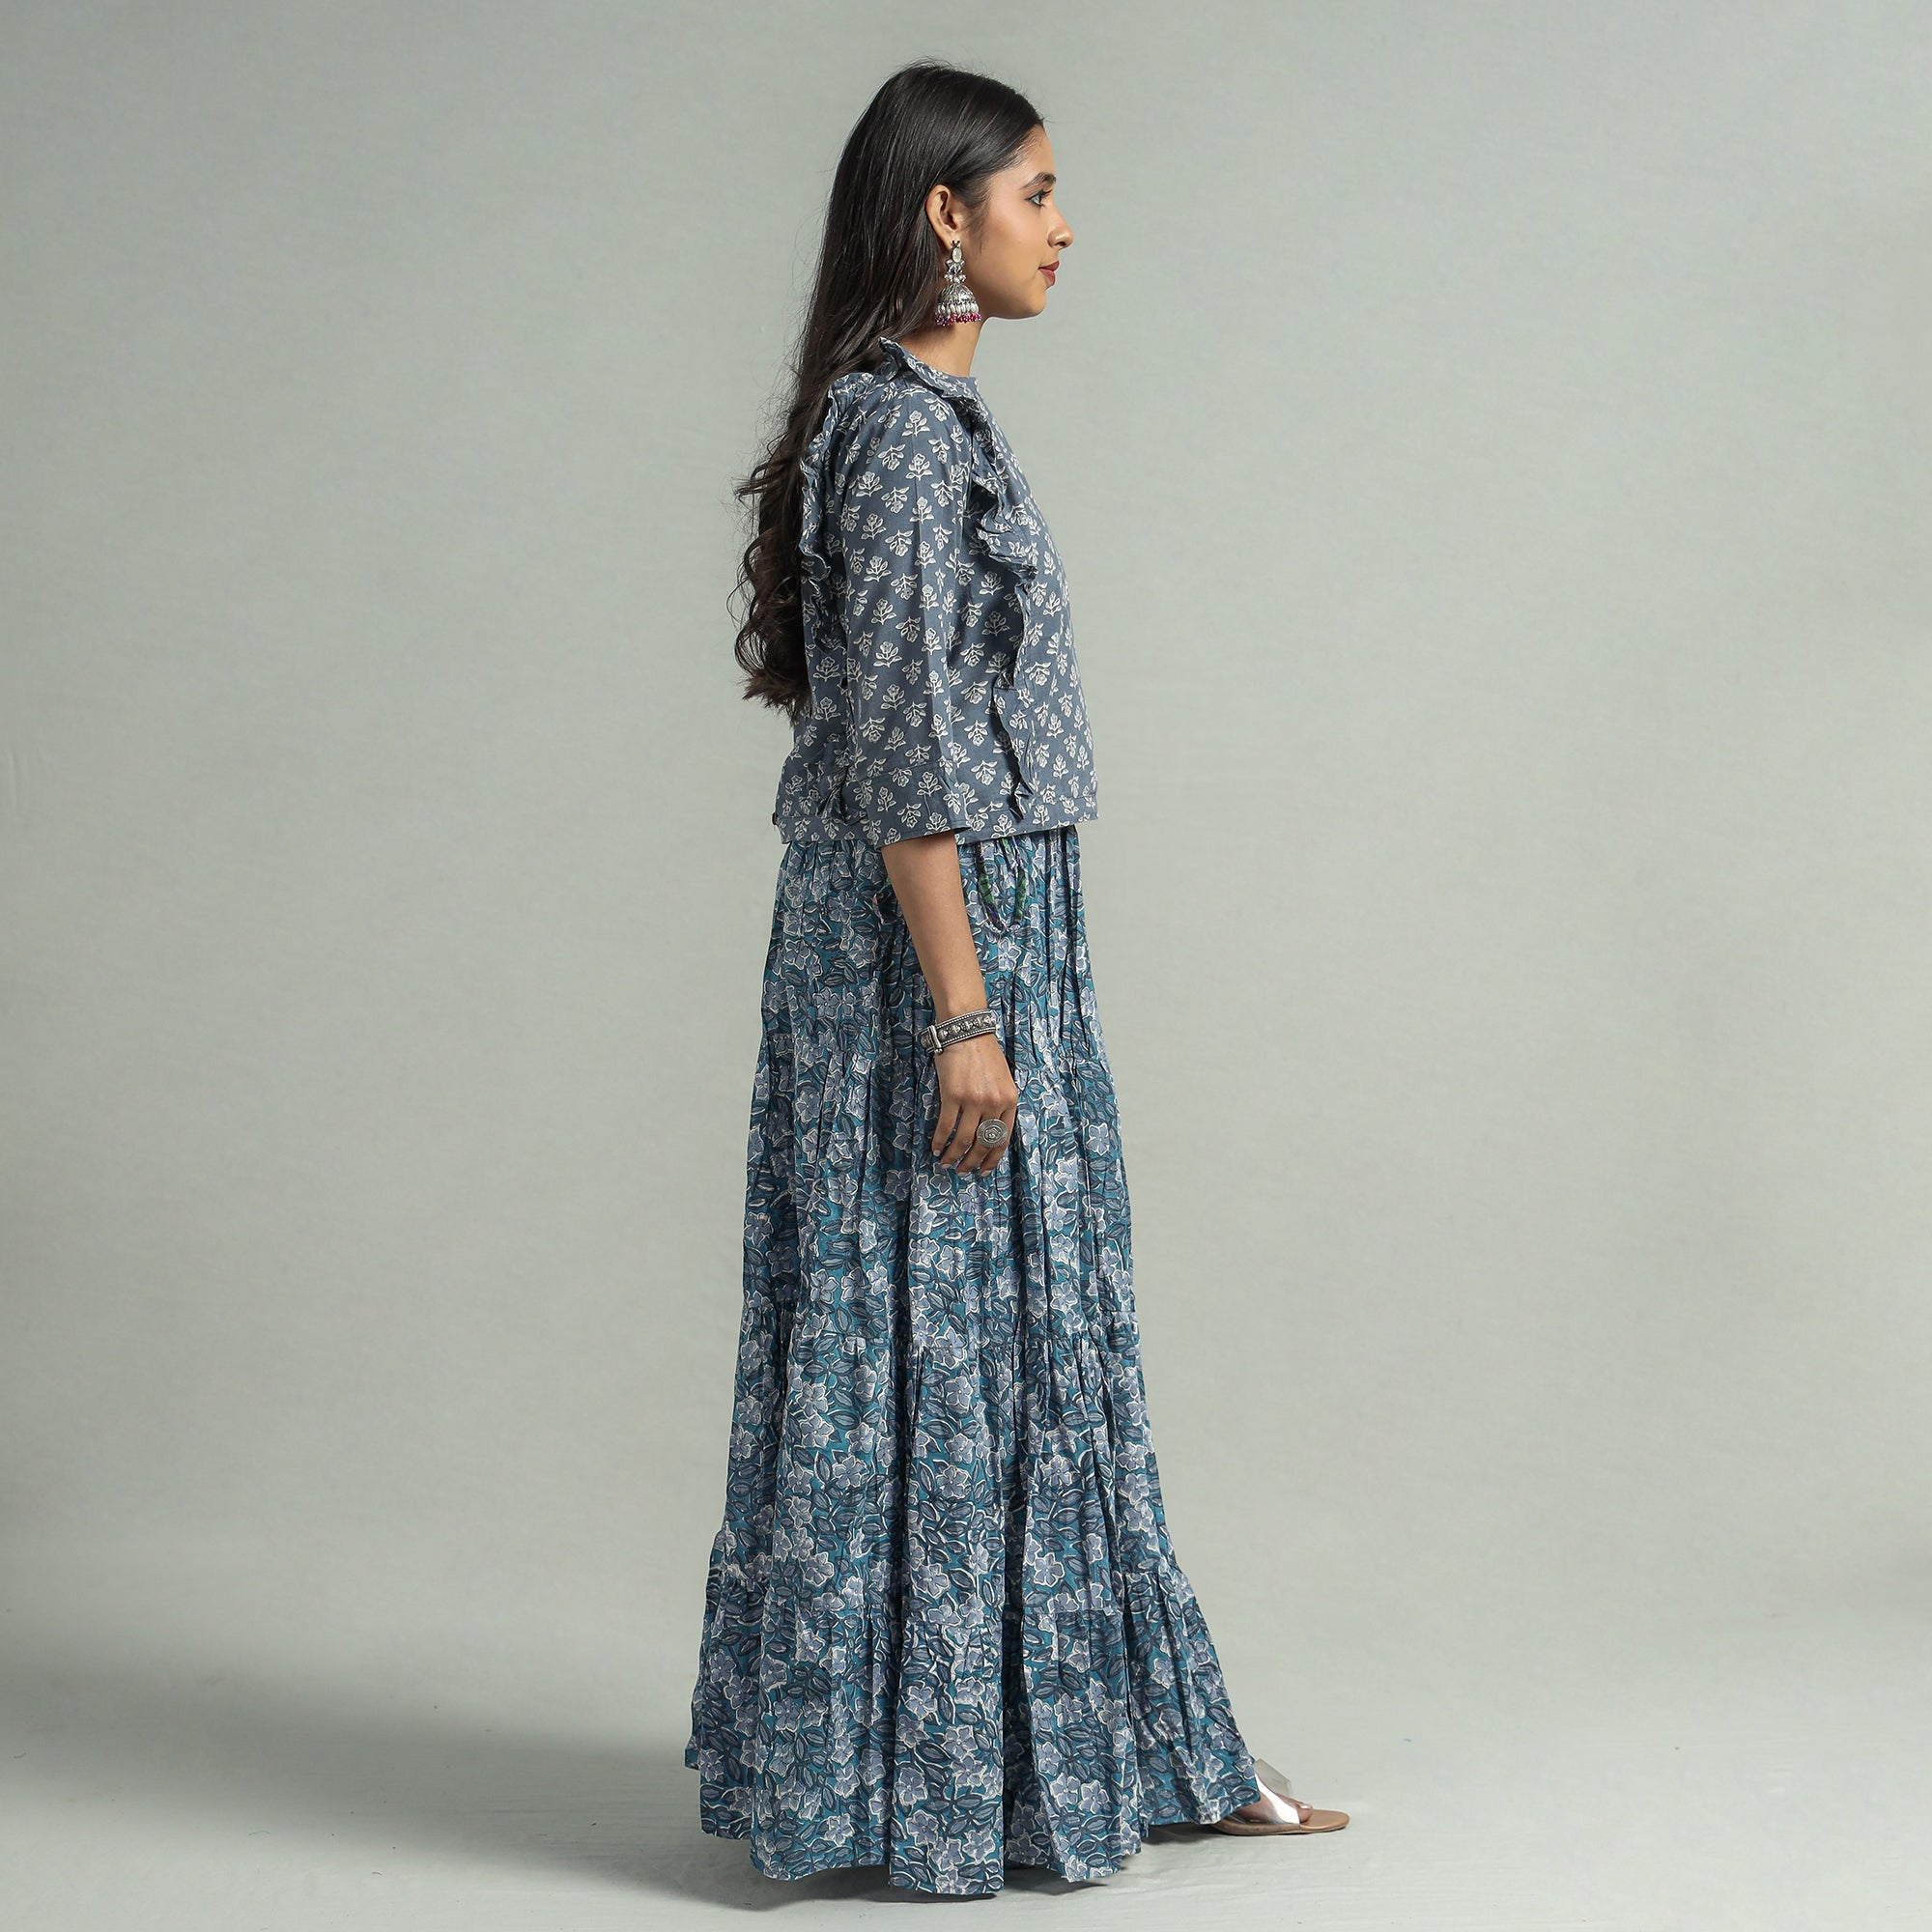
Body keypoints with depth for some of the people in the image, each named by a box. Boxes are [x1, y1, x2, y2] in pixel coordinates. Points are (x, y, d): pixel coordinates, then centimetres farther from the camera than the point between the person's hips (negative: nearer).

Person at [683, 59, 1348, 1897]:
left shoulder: (925, 416, 14)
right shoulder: (903, 432, -16)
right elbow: (900, 749, -21)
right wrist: (964, 1014, -21)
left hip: (992, 932, 10)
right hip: (937, 938, -10)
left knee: (1029, 1331, 14)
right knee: (944, 1332, -1)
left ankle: (1127, 1744, 25)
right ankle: (933, 1772, 12)